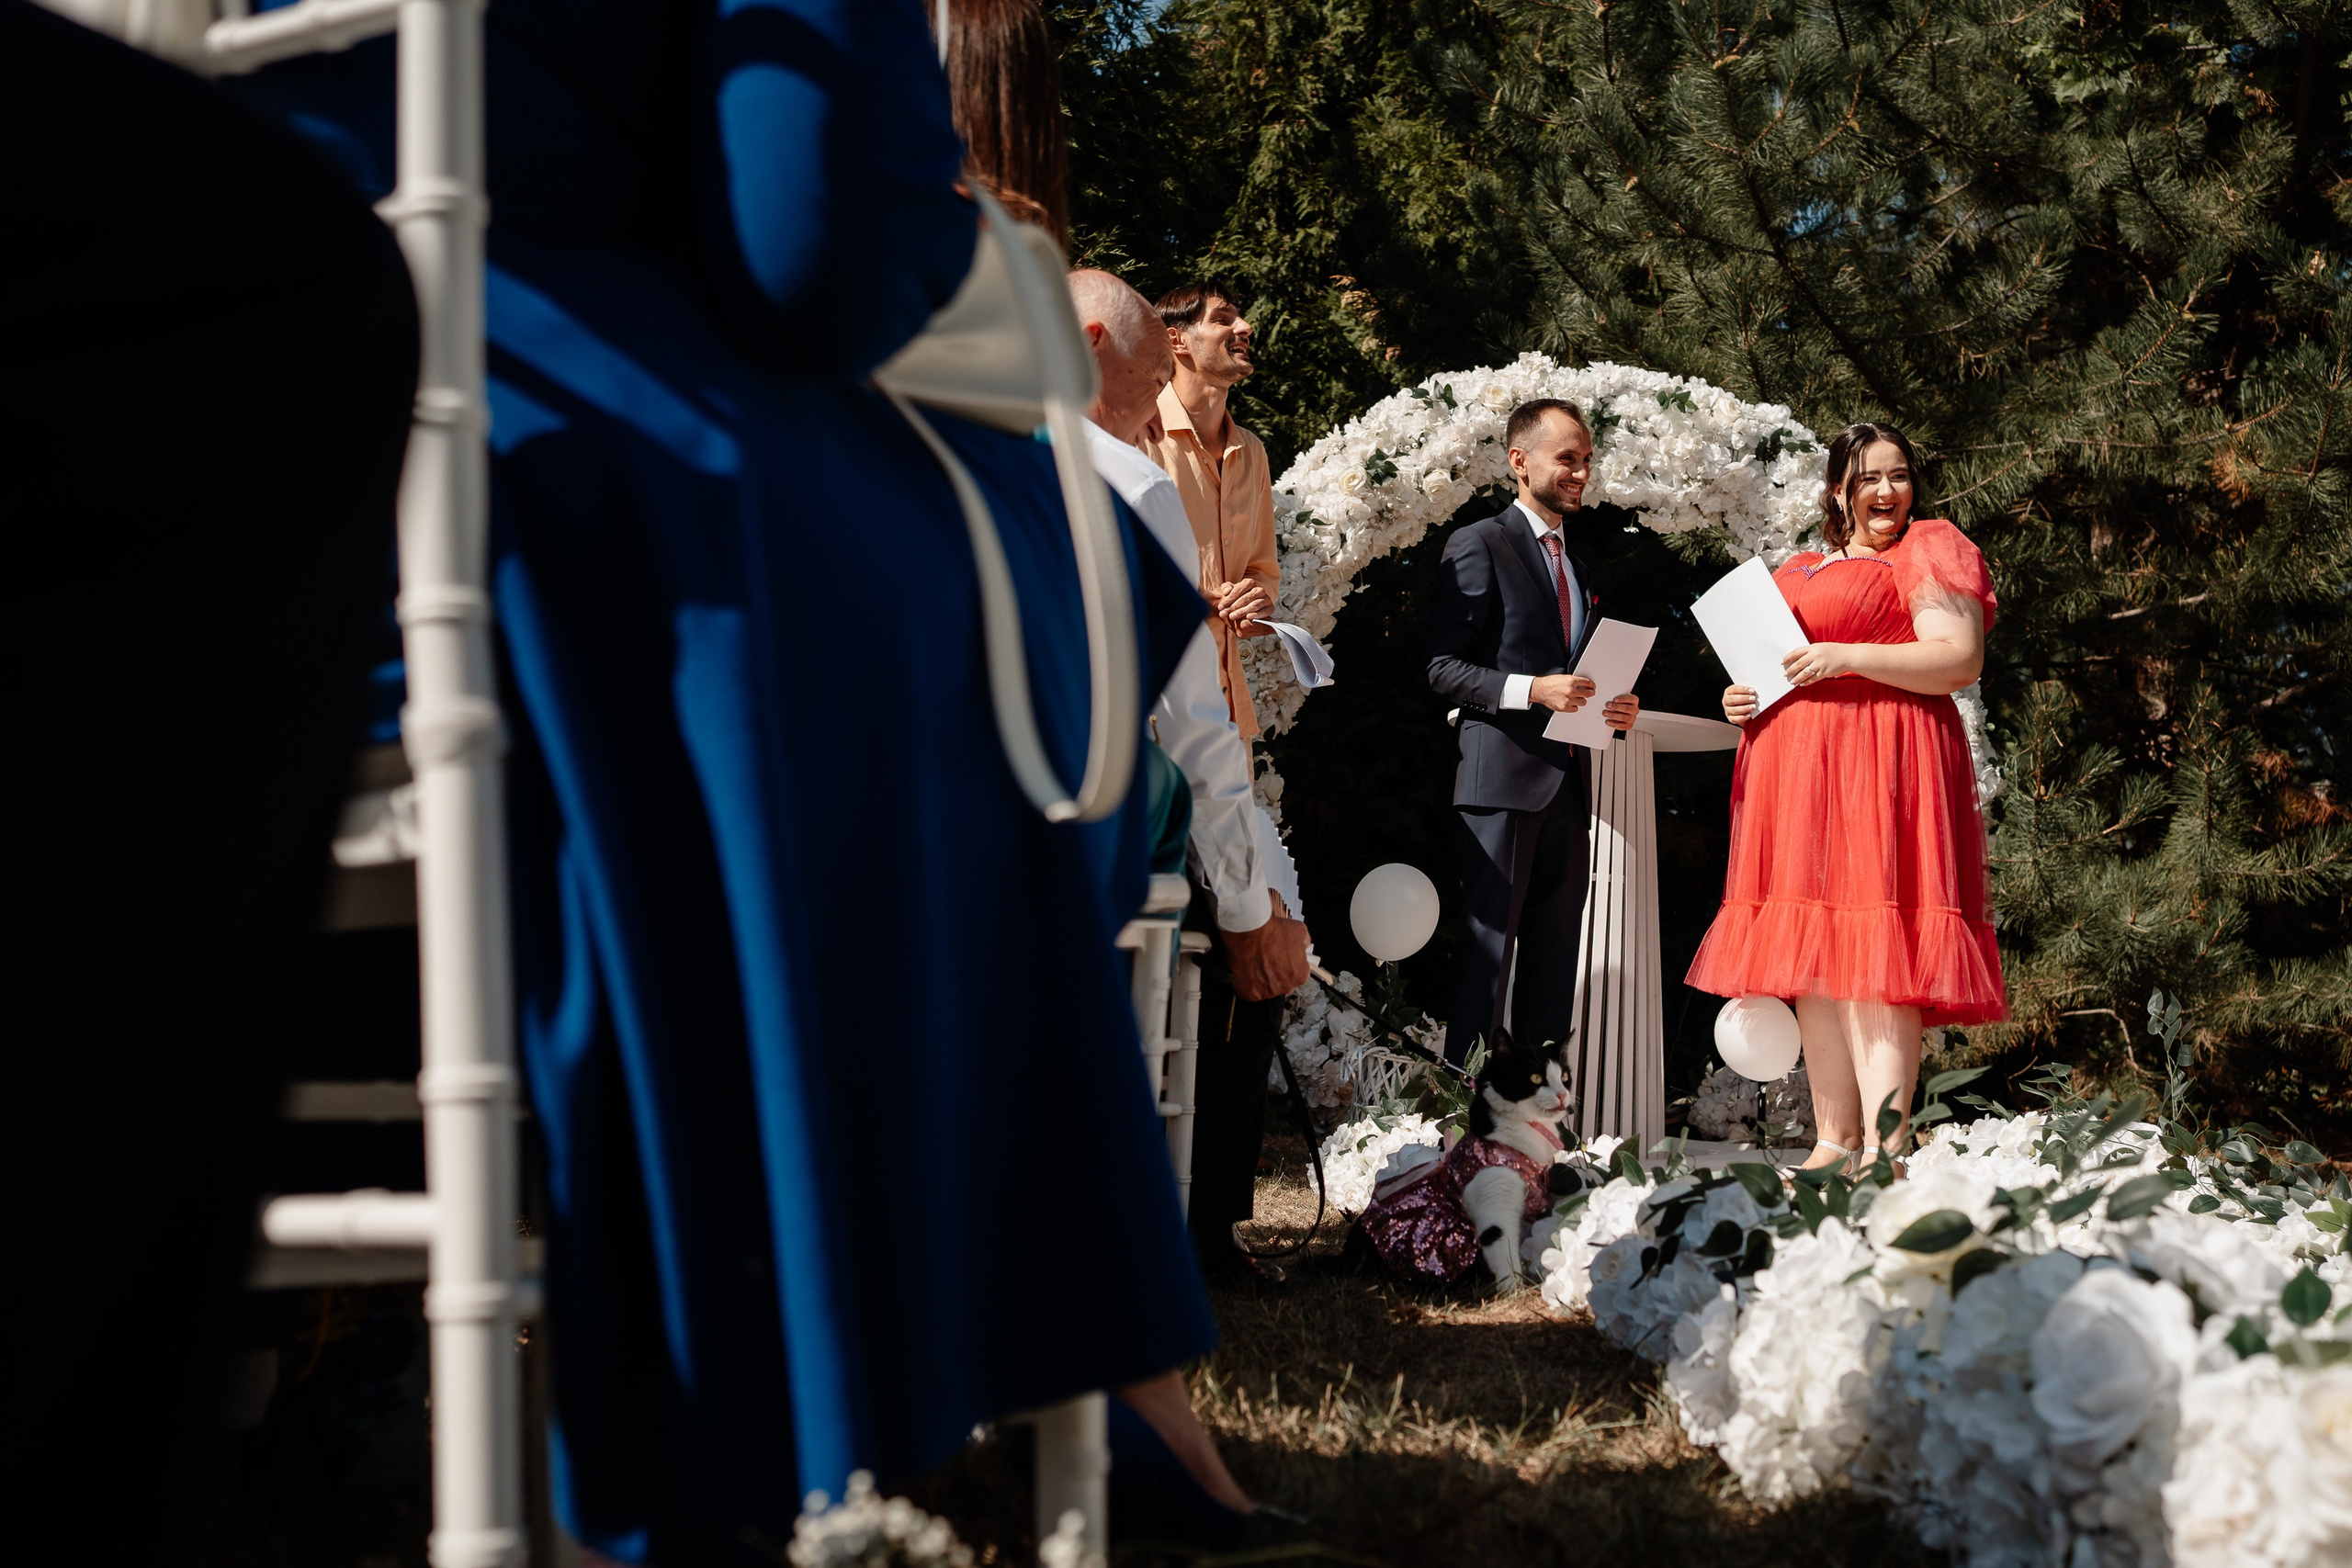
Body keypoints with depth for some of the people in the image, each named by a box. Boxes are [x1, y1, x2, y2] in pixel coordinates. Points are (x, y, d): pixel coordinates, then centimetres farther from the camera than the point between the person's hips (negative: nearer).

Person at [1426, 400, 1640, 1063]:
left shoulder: (1578, 562, 21)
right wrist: (1532, 690, -20)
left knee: (1555, 952, 8)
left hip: (1568, 781, 8)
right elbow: (1443, 667, -10)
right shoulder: (1479, 545, -3)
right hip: (1504, 776, -7)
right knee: (1490, 944, -9)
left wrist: (1616, 706, 7)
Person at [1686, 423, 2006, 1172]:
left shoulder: (1927, 554, 4)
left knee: (1872, 955, -15)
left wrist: (1849, 658, -15)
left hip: (1878, 764, -7)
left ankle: (1882, 1152, -19)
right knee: (1811, 960, 4)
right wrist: (1744, 700, 9)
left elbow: (1961, 660, -9)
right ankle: (1834, 1142, 7)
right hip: (1795, 771, 7)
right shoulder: (1797, 573, 24)